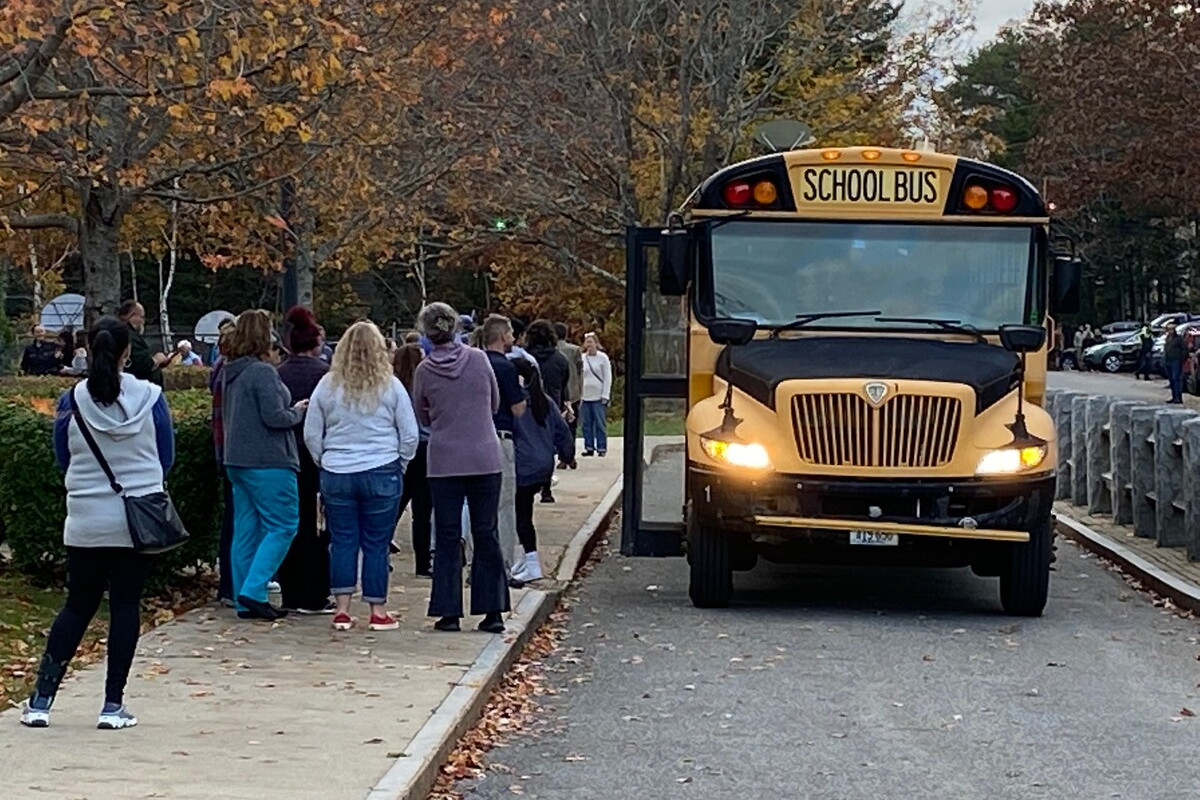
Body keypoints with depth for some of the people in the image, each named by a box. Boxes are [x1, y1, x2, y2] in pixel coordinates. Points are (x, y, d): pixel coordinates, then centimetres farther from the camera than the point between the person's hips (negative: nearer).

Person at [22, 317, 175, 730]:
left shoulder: (71, 401, -5)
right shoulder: (150, 398, -6)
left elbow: (63, 461, 8)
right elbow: (166, 460, 4)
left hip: (86, 521, 1)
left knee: (77, 606, 12)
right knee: (126, 606, 5)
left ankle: (41, 700, 8)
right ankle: (113, 705, 5)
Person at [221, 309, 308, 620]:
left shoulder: (229, 373, 12)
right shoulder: (263, 373, -16)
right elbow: (275, 417, -19)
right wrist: (298, 411, 0)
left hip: (237, 460, 9)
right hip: (268, 462, -9)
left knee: (246, 530, 11)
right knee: (282, 527, -2)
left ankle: (245, 600, 12)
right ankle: (253, 591, -10)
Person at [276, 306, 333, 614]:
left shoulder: (279, 374, 1)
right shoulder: (323, 372, -10)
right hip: (316, 456, -4)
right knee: (315, 526, 2)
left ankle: (290, 595, 14)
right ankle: (314, 597, 2)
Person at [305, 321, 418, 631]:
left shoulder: (327, 386, 0)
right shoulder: (391, 386, -4)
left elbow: (311, 435, 6)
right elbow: (410, 435, 0)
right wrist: (399, 465, 13)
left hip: (336, 474, 2)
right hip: (381, 474, -1)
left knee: (342, 541, 8)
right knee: (377, 544, 5)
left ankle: (342, 610, 7)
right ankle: (378, 611, 9)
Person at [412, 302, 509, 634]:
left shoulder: (425, 371, -4)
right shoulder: (478, 359, -2)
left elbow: (422, 417, 9)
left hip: (444, 463, -1)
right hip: (485, 459, 1)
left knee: (447, 537, 6)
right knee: (486, 534, 7)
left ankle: (449, 612, 5)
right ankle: (493, 611, 7)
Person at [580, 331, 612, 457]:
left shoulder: (603, 357, -2)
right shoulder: (582, 358, 7)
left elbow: (607, 378, -1)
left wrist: (605, 395, -7)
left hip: (599, 396, -3)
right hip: (585, 396, 3)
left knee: (600, 423, -2)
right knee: (587, 423, 4)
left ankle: (601, 448, 3)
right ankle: (589, 447, 12)